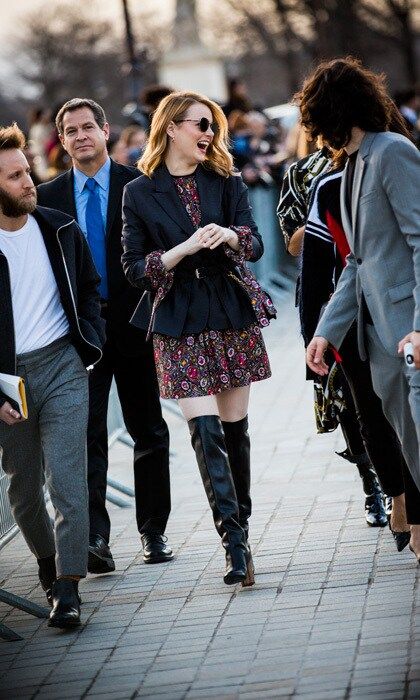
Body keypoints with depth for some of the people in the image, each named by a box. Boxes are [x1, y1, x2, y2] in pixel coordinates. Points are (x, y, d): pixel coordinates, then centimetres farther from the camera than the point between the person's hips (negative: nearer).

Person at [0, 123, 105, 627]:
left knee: (67, 478, -11)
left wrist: (89, 342, 4)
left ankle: (67, 587, -12)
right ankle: (46, 558, 38)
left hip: (62, 364, 1)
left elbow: (90, 288, 17)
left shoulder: (59, 230, 2)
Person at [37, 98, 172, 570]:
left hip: (133, 324, 0)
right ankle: (95, 538, -12)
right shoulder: (49, 197, 6)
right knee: (87, 434, -7)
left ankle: (153, 531, 18)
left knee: (149, 432, 8)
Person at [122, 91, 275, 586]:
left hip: (233, 316, 3)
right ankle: (235, 544, -16)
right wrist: (183, 249, -15)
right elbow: (133, 268, -1)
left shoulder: (226, 183, 8)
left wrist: (229, 236, -23)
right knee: (204, 431, -13)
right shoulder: (139, 193, 2)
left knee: (235, 427, 7)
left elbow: (255, 245, -1)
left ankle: (240, 525, 20)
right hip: (179, 326, -3)